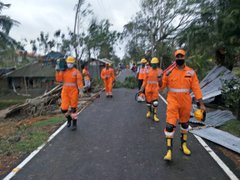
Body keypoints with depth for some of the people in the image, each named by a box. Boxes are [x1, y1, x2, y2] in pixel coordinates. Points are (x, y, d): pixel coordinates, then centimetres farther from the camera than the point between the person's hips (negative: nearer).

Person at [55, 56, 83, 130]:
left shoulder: (76, 72, -6)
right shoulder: (63, 71, 6)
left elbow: (79, 81, -12)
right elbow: (59, 79, -1)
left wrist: (80, 89, -24)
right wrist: (57, 71, -11)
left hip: (73, 92, -3)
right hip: (65, 92, 4)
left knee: (73, 108, 5)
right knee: (64, 108, 2)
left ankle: (74, 123, 21)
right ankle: (69, 119, 32)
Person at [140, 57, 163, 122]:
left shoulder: (160, 71, 0)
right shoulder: (148, 71, 1)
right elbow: (145, 80, 6)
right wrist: (142, 88, 4)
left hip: (155, 89, -1)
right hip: (148, 88, 1)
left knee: (155, 103, -9)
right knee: (148, 101, 13)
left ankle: (155, 115, 4)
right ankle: (149, 111, 38)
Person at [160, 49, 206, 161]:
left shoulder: (191, 72, -1)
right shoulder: (169, 71, -3)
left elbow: (196, 88, -1)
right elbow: (162, 86, 1)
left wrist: (201, 104, -3)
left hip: (186, 103, 2)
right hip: (173, 102, -2)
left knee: (184, 124, 18)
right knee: (170, 125, -10)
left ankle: (183, 144, 38)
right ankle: (169, 150, -1)